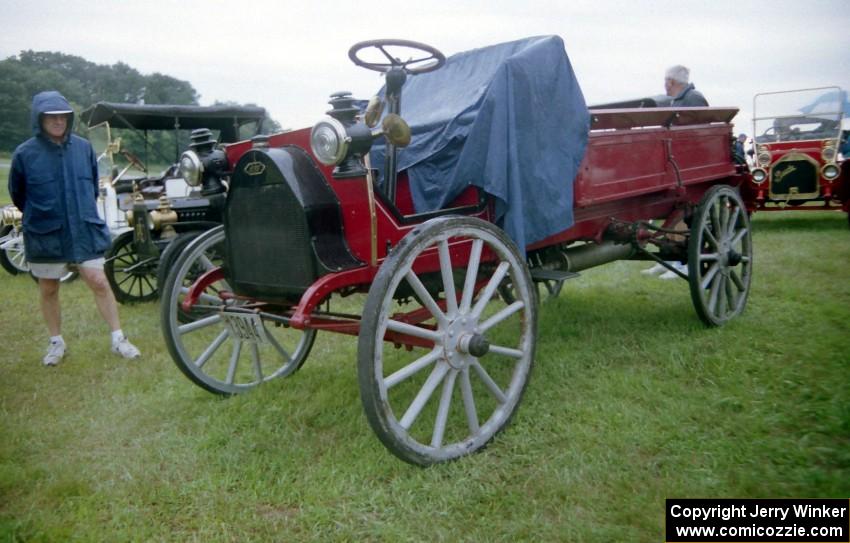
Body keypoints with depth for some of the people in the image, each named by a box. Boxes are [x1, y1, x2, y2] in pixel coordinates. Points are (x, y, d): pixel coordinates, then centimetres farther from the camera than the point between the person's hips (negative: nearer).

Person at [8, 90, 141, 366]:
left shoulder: (83, 147, -2)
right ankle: (56, 342, 28)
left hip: (84, 230, 1)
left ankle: (118, 339, 8)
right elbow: (17, 194, 6)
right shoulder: (25, 153, -9)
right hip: (45, 234, -1)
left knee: (99, 282, -3)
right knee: (48, 290, 11)